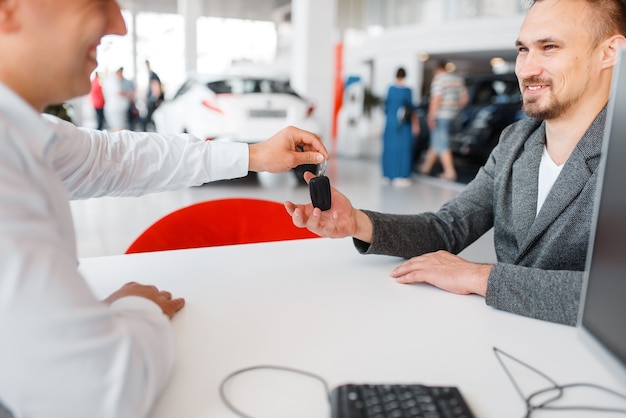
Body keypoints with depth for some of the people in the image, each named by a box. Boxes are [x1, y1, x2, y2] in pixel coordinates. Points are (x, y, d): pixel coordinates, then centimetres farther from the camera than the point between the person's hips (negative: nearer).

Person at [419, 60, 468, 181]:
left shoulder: (438, 79, -10)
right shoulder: (458, 79, 14)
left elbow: (436, 98, -19)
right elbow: (464, 98, 15)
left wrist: (431, 116, -18)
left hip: (440, 116, -8)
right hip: (452, 115, 8)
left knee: (442, 145, -6)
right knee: (436, 141, 18)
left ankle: (450, 172, -10)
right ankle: (426, 167, 27)